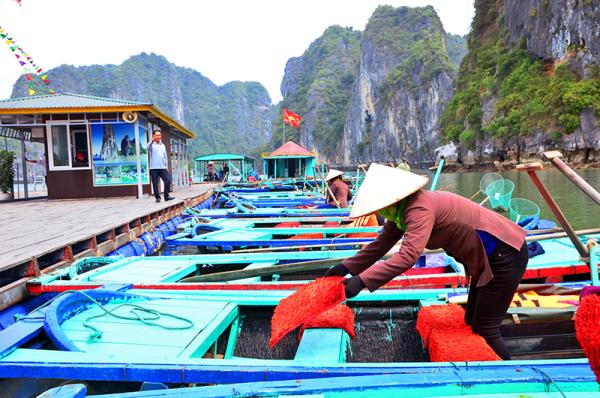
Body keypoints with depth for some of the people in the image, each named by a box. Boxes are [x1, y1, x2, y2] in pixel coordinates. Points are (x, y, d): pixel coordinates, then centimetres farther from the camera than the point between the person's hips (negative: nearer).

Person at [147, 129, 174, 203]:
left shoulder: (163, 145, 16)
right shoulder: (152, 145, 1)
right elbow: (148, 147, -24)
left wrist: (166, 165, 14)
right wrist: (152, 141, -42)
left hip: (163, 168, 4)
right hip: (154, 168, -4)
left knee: (168, 181, -5)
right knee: (155, 184, 0)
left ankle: (166, 196, 4)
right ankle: (157, 197, 10)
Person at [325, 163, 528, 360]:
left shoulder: (419, 209, -30)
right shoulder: (401, 209, 0)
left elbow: (408, 255, -41)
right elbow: (381, 243, 5)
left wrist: (362, 280, -44)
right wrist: (347, 266, -3)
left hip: (504, 255, -10)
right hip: (486, 258, 10)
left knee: (485, 329, -2)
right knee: (472, 323, 18)